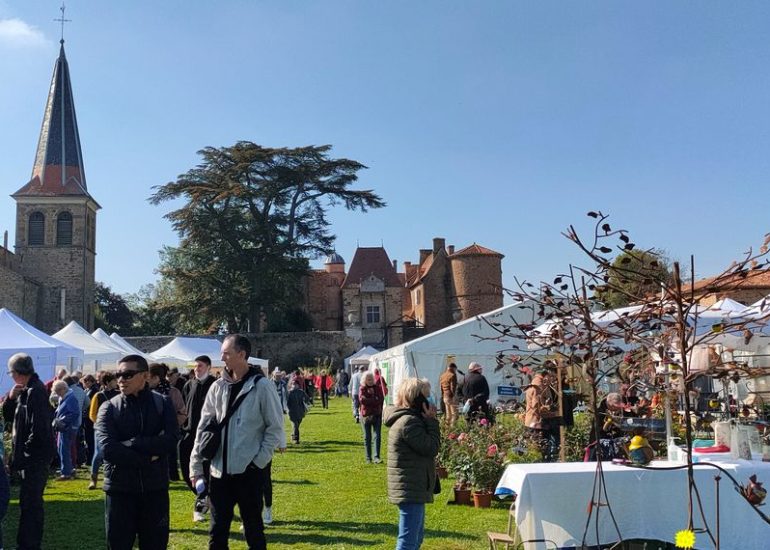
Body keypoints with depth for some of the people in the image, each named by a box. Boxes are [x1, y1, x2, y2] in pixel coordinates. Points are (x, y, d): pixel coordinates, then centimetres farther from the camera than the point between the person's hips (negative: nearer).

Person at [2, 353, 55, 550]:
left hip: (35, 458, -10)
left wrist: (24, 453, -16)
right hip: (31, 459, 10)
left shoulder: (35, 392, -18)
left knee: (29, 503, -5)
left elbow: (39, 429, -24)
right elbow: (8, 416, 17)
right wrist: (11, 397, 0)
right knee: (32, 502, 18)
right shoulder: (26, 391, 13)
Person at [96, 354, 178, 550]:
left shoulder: (163, 404, 1)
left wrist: (131, 444, -18)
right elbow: (107, 448, -14)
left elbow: (170, 440, -14)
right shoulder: (109, 408, 0)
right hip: (119, 488, 0)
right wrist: (148, 457, -15)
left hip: (155, 488, 0)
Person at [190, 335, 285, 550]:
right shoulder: (218, 387, 5)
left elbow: (275, 428, -6)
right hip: (219, 471, 4)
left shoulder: (261, 386, -8)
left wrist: (259, 461, -11)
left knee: (253, 529, 8)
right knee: (217, 531, 11)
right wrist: (196, 465, 5)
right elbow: (204, 427, 8)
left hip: (249, 471, -4)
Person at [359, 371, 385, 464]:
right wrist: (375, 399, -10)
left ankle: (376, 457, -10)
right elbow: (362, 399, -15)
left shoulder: (378, 388, 6)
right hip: (366, 415, -1)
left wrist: (369, 401, -11)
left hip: (377, 414, 1)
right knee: (367, 437, 6)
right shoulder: (362, 389, 1)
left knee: (377, 436, -7)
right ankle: (368, 458, 15)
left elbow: (381, 399, -5)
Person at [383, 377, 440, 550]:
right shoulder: (408, 422, -21)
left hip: (412, 489, 11)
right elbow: (431, 448, -18)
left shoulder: (408, 418, 12)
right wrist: (432, 421, -13)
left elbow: (425, 445, 17)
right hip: (411, 490, -11)